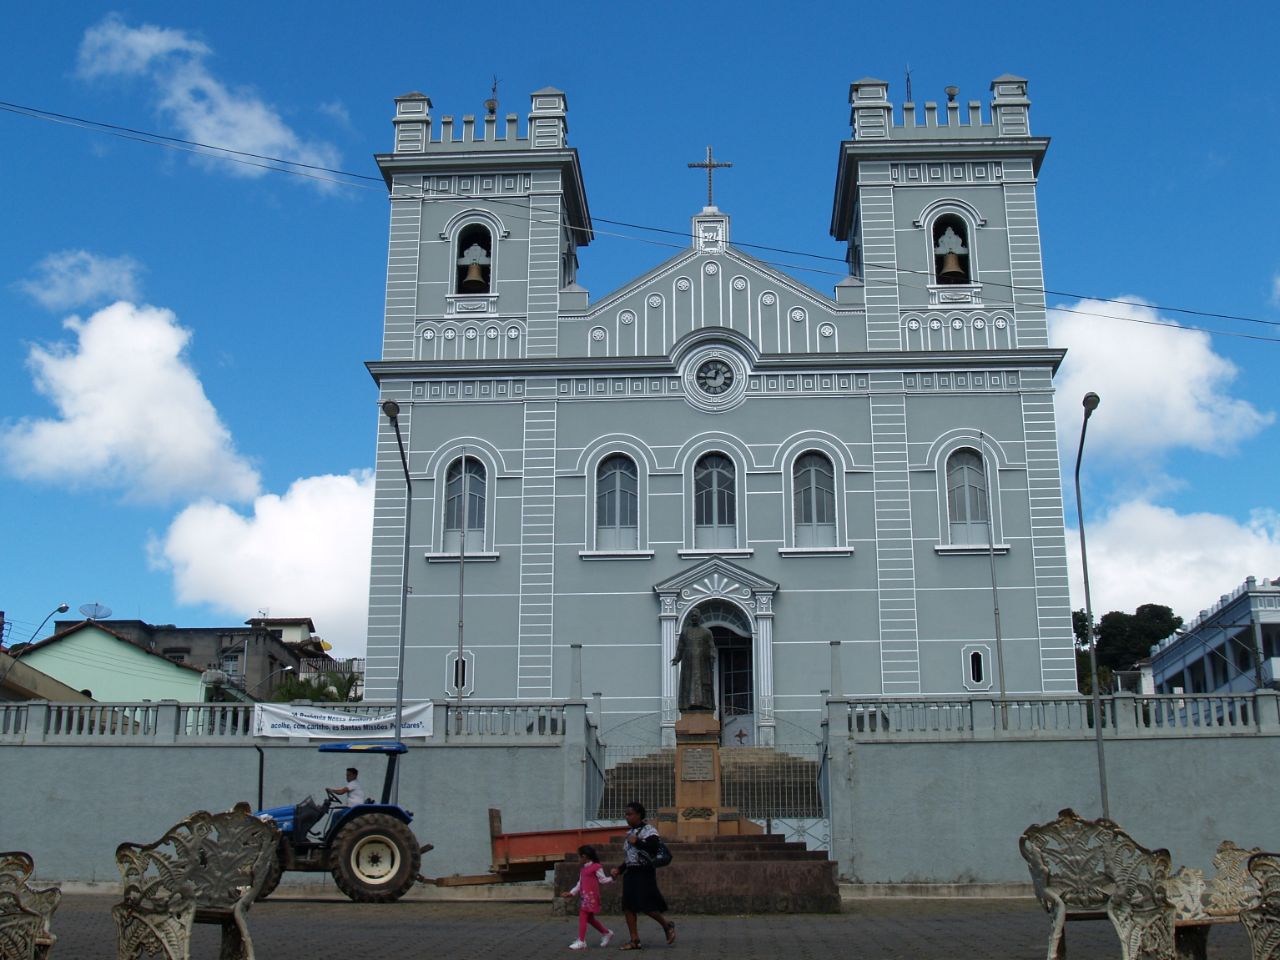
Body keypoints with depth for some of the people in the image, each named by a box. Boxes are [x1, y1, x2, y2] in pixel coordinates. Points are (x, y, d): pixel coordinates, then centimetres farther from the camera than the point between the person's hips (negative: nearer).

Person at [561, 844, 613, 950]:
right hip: (584, 896, 9)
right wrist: (571, 893, 18)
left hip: (591, 896, -9)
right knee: (589, 918, 12)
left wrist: (611, 878, -22)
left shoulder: (596, 867, -8)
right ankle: (606, 933, 26)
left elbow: (603, 879, -6)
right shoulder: (583, 870, 18)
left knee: (583, 916, -9)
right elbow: (580, 884, 21)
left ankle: (581, 941, -6)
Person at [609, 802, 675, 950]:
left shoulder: (648, 830, -8)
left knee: (646, 906, -11)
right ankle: (634, 940, 7)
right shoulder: (630, 832, 18)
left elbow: (654, 847, -24)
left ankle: (667, 925, 12)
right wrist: (619, 869, 15)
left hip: (644, 873, -8)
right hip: (630, 873, 8)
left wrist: (637, 842, -25)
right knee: (628, 906, 2)